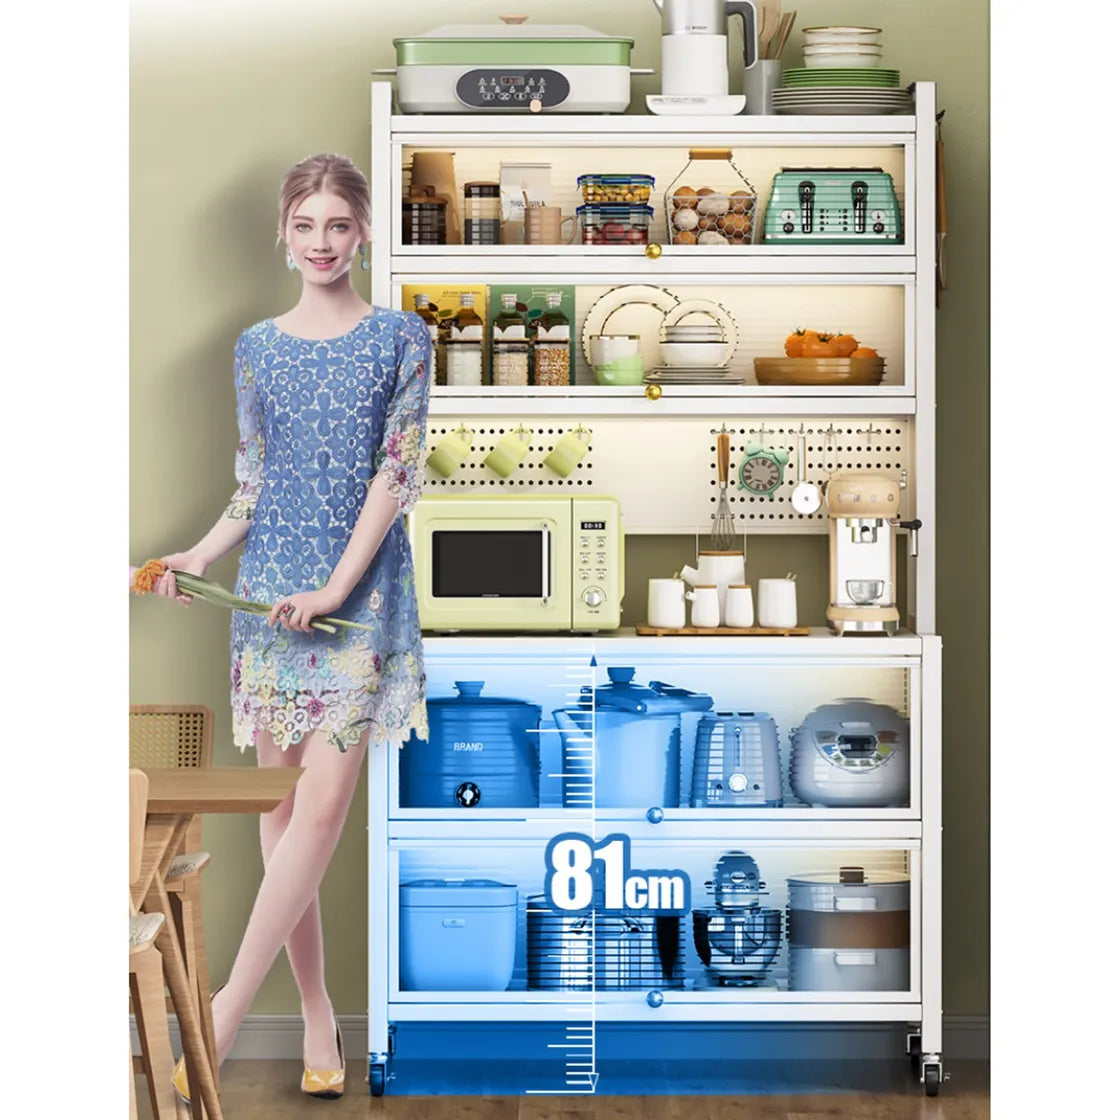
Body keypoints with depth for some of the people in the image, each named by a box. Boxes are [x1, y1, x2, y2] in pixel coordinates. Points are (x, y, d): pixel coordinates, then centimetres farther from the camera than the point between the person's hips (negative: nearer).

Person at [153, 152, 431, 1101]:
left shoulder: (400, 339, 0)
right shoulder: (258, 349, 10)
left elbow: (396, 474, -6)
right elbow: (253, 486, 14)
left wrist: (335, 588, -15)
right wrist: (198, 557, -3)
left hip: (361, 590, -3)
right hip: (269, 589, 4)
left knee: (321, 804, -12)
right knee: (280, 807, 3)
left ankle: (224, 1016, -10)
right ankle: (317, 1016, 12)